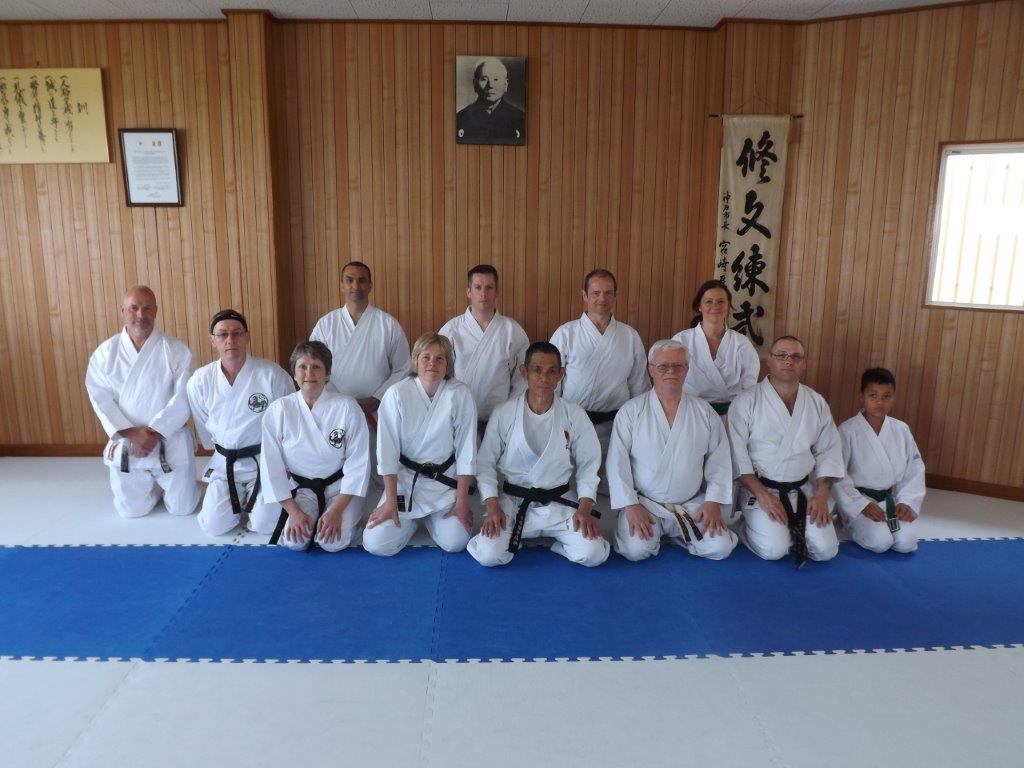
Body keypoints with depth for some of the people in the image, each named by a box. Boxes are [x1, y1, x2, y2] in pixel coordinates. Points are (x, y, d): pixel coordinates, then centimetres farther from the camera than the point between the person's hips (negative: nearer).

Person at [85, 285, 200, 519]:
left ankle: (170, 486, 42)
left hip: (169, 442, -2)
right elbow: (101, 400, -6)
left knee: (182, 508, 7)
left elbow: (183, 399, -13)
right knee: (132, 510, 13)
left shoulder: (176, 350, -8)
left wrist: (155, 434, -21)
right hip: (125, 444, 2)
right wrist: (132, 433, -18)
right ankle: (156, 487, 46)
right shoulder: (104, 353, -1)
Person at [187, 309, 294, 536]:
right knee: (214, 525, -5)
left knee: (264, 524, -13)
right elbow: (205, 432, 8)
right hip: (225, 463, 3)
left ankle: (252, 501, 23)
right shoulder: (200, 381, -7)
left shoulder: (272, 374, -16)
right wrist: (222, 450, 13)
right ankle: (240, 500, 27)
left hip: (266, 461, -3)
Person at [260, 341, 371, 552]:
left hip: (340, 487, -2)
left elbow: (358, 462, -12)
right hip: (301, 487, 2)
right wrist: (294, 511, -12)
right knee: (294, 541, -19)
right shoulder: (278, 411, -10)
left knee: (334, 542, -22)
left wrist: (336, 510, -18)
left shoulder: (347, 407, -15)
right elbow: (271, 465, -5)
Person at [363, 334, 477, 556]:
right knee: (376, 544, -11)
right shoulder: (397, 394, -14)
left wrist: (462, 501, -9)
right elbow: (387, 450, -11)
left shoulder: (459, 394, -13)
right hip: (404, 478, 0)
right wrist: (390, 501, -10)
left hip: (444, 480, 0)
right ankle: (413, 519, 22)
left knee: (455, 543, -14)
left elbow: (466, 450, -10)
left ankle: (430, 518, 21)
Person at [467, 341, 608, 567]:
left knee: (593, 555, -19)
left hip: (560, 503, 1)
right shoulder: (503, 414, -8)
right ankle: (514, 537, 13)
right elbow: (485, 462, -1)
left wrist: (585, 509, -10)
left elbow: (588, 464, 1)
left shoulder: (575, 415, -5)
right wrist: (493, 507, -11)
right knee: (488, 555, -21)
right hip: (513, 501, 0)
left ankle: (562, 540, 13)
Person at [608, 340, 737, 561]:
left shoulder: (704, 412, 4)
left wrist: (713, 502, -4)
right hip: (643, 502, -2)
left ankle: (678, 533, 14)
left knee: (721, 548, -14)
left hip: (693, 504, 2)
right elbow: (618, 462, -6)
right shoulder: (631, 411, -3)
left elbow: (719, 461, 5)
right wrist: (630, 506, -12)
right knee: (636, 550, -24)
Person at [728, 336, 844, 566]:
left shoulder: (817, 403, 6)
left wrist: (822, 495, -3)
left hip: (804, 489, 4)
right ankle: (754, 525, 12)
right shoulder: (746, 402, -8)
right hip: (759, 487, -4)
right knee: (774, 549, -21)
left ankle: (792, 532, 20)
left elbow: (829, 452, 8)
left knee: (825, 549, -10)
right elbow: (737, 454, -11)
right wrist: (762, 495, -16)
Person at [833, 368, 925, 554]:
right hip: (858, 498, -4)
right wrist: (862, 505, -19)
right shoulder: (847, 430, -15)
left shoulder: (901, 430, -1)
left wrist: (907, 502, -5)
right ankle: (853, 522, 7)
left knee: (906, 543, -14)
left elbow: (915, 470, 7)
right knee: (880, 542, -23)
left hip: (890, 498, 4)